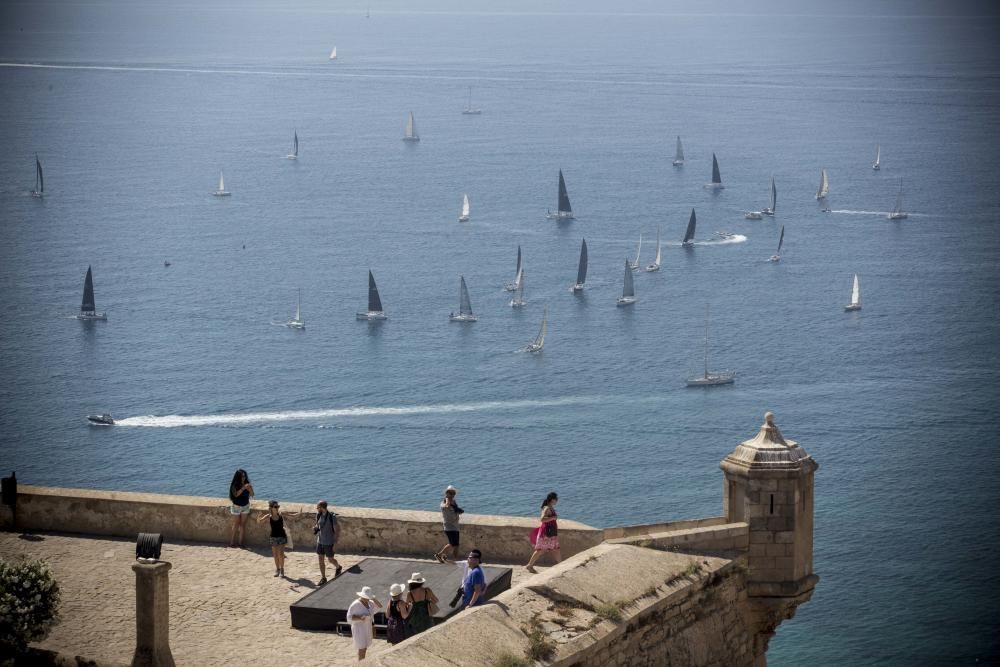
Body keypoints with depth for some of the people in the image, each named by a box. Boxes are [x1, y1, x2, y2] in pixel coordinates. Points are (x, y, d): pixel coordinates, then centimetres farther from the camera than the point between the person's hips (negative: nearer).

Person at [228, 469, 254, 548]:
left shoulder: (247, 484, -5)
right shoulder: (234, 485, -14)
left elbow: (252, 495, -6)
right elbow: (236, 494, -27)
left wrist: (250, 489, -26)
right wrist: (243, 488, -34)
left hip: (245, 506, 3)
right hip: (236, 506, -3)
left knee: (243, 524, 4)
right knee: (236, 524, 1)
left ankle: (240, 542, 9)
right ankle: (232, 542, 10)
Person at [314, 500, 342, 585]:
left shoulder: (332, 517, -19)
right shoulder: (319, 515, -1)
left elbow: (336, 530, -13)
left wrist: (335, 542, -14)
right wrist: (315, 528, -8)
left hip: (328, 542, -5)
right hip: (320, 541, 5)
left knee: (330, 559, 7)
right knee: (320, 559, 5)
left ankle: (338, 567, 38)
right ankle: (323, 578, 14)